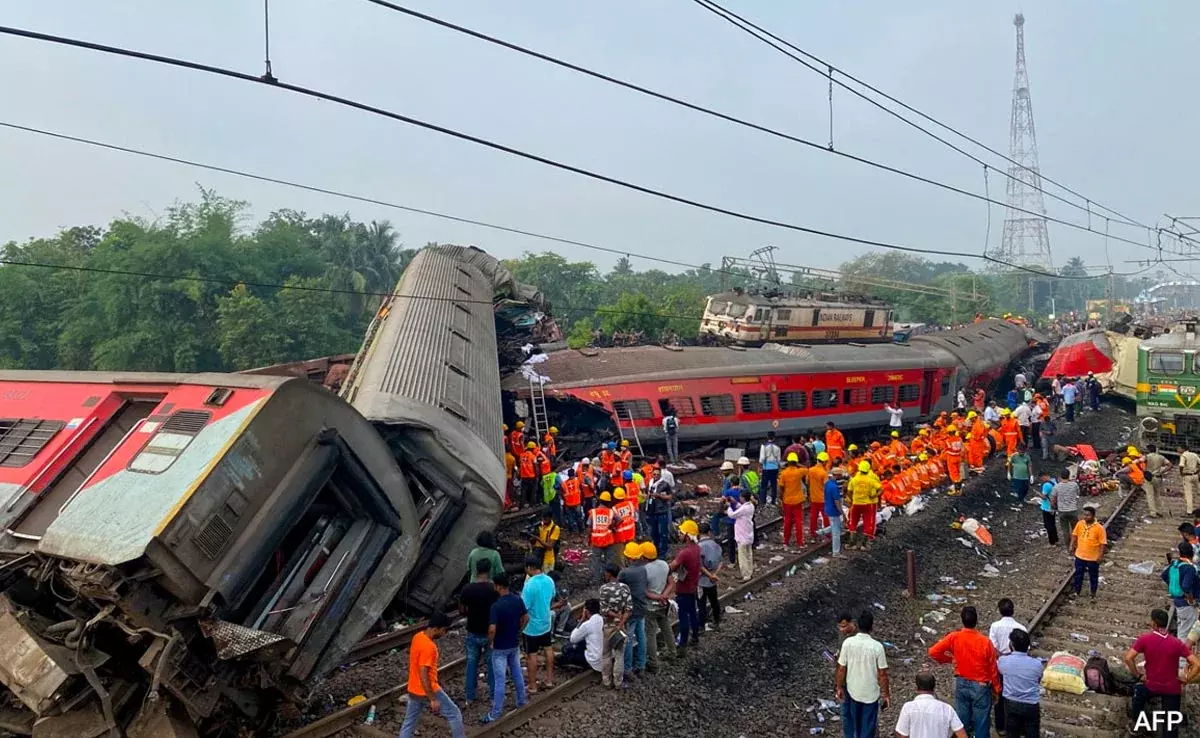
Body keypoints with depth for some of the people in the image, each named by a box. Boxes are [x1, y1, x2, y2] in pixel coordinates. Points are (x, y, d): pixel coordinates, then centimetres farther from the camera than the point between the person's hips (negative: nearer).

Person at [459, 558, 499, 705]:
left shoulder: (466, 589, -11)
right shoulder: (494, 590, -17)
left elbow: (461, 611, -2)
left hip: (473, 633, 2)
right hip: (489, 633, -2)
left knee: (472, 664, 15)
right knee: (491, 664, 14)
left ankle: (470, 696, 22)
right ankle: (493, 695, 23)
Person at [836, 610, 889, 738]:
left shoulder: (848, 642, -15)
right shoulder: (877, 646, -21)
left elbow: (841, 669, -8)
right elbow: (882, 674, -14)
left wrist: (840, 687, 6)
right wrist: (886, 694, 0)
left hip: (852, 690, 2)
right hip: (871, 693, -2)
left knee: (853, 721, 24)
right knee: (868, 726, 15)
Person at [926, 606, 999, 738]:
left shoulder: (954, 637, -15)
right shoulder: (985, 641, -21)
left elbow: (933, 652, -15)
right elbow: (992, 668, -10)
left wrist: (949, 659, 4)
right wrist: (996, 690, 4)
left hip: (961, 684, 2)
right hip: (980, 686, -2)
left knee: (962, 720, 17)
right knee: (981, 722, 12)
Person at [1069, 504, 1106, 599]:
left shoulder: (1099, 528, -19)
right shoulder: (1080, 524, -8)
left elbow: (1102, 543, -14)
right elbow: (1074, 535, 6)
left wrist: (1100, 555, -15)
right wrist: (1072, 546, 2)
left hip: (1093, 558, -3)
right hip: (1080, 556, 3)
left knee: (1093, 576, 15)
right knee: (1078, 574, 16)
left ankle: (1093, 593, 35)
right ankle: (1076, 592, 33)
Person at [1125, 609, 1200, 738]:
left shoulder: (1144, 639, -13)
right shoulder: (1177, 643, -8)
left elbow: (1128, 658, -19)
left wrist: (1138, 675, -5)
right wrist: (1186, 679, -1)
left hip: (1151, 686, -1)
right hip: (1173, 688, 1)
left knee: (1138, 690, 31)